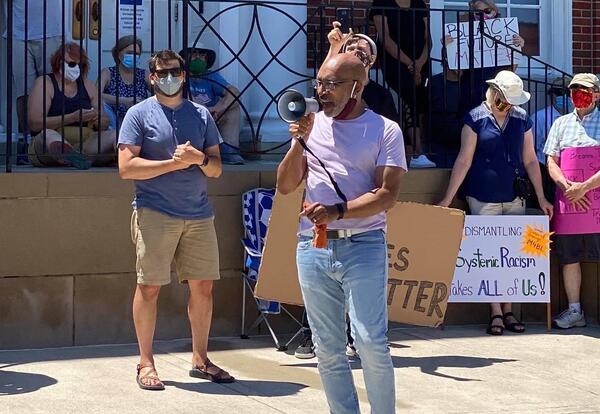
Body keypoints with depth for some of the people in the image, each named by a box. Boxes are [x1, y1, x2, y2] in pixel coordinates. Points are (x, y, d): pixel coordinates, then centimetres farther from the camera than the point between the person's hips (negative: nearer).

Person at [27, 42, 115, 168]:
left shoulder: (87, 85, 19)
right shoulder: (44, 83, 4)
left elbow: (105, 123, 20)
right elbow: (34, 123, -10)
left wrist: (96, 119, -5)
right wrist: (73, 117, -16)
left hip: (85, 143, 4)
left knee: (113, 135, -20)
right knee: (48, 135, -35)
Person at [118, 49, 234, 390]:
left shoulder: (201, 115, 14)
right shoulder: (140, 114, 2)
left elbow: (216, 168, 13)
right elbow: (127, 167, -8)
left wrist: (200, 158, -10)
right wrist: (174, 163, -13)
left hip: (199, 213, 4)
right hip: (155, 212, -4)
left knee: (203, 286, 6)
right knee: (150, 286, -4)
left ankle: (200, 359, 19)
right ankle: (146, 362, 7)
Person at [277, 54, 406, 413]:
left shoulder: (385, 130, -1)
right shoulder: (313, 125, 11)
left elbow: (387, 195, -9)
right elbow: (286, 186, 9)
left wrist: (337, 211, -21)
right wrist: (299, 142, -4)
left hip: (363, 246, -4)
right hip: (313, 246, 4)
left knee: (371, 343, -10)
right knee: (328, 349, 7)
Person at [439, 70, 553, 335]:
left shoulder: (522, 119, 8)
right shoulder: (475, 119, -4)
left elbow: (530, 160, 12)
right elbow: (464, 160, -4)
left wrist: (541, 198, 10)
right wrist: (447, 199, -7)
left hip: (514, 199, 3)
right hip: (483, 200, -3)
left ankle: (508, 311, 12)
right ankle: (496, 313, 4)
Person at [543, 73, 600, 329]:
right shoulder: (561, 124, 15)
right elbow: (551, 161, 7)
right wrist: (568, 187, -9)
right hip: (568, 201, 4)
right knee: (569, 256, 6)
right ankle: (574, 311, 15)